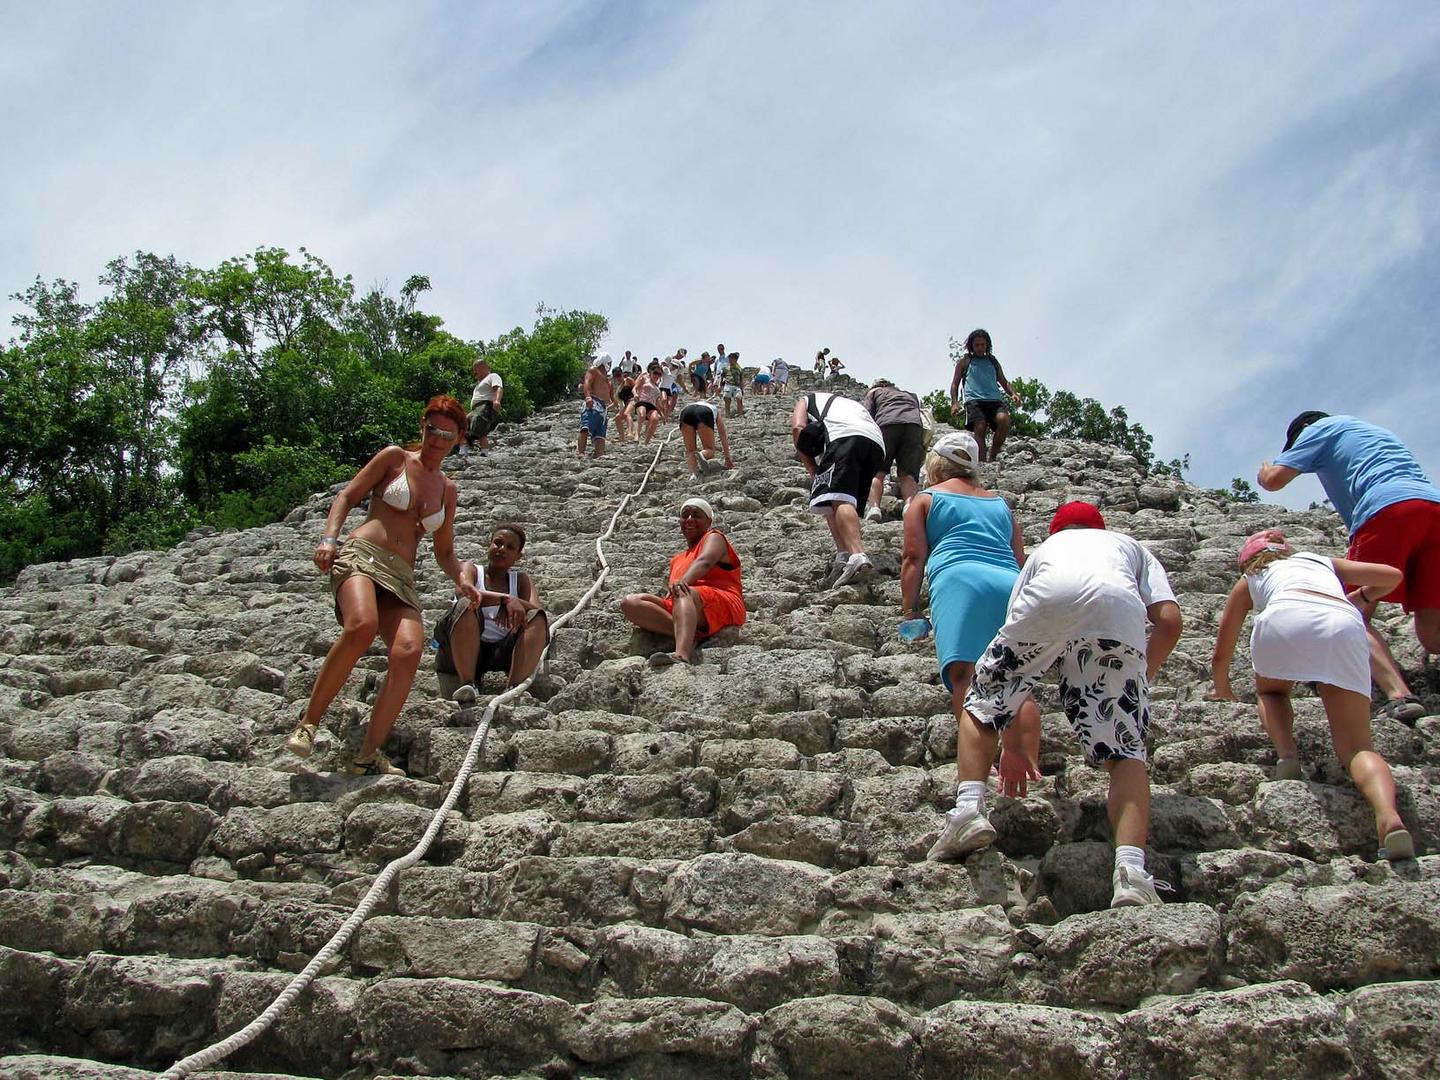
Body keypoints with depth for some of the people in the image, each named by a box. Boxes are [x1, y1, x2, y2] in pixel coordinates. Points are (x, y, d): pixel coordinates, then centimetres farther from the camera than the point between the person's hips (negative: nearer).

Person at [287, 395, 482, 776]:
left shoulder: (447, 489, 24)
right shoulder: (395, 458, 13)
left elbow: (444, 552, 27)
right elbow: (347, 496, 8)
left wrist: (460, 579, 6)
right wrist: (329, 538, -10)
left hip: (401, 578, 4)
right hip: (361, 554, -4)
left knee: (408, 651, -26)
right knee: (361, 626, -37)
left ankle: (368, 756, -24)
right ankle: (308, 722, -25)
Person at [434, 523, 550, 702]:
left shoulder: (520, 579, 17)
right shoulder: (471, 569, 9)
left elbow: (538, 612, -2)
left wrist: (516, 604, -22)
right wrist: (506, 599, -29)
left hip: (500, 652, 3)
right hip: (462, 652, -2)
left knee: (537, 617, -17)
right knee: (466, 605, -27)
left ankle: (515, 687, -33)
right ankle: (468, 684, -34)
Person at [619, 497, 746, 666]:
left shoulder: (714, 537, 15)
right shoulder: (677, 560, 35)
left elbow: (704, 561, -10)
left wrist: (683, 582, -31)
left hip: (722, 608, -6)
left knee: (683, 593, -37)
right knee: (630, 603, -12)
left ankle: (681, 655, -65)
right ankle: (689, 638, -33)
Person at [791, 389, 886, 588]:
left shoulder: (806, 401, 33)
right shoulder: (851, 403, 46)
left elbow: (798, 428, 11)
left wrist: (813, 472, 13)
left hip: (843, 436, -6)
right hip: (877, 443, 6)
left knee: (839, 500, -19)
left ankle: (857, 556, -40)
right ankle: (844, 556, -1)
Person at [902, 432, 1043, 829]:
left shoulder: (925, 499, 20)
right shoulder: (999, 503, 32)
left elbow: (914, 556, 9)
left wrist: (909, 606, 11)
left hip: (960, 580, -5)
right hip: (1011, 585, 5)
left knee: (965, 678, -20)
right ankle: (1028, 773, -12)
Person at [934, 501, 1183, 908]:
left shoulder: (1043, 549, 44)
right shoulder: (1132, 546, 42)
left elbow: (1015, 643, 39)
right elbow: (1169, 621, 20)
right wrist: (1140, 680, 37)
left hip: (1048, 601, 0)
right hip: (1118, 611, 0)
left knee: (982, 704, 20)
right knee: (1126, 753, 7)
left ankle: (969, 809, 2)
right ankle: (1131, 870, -11)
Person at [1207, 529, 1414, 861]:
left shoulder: (1249, 579, 36)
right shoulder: (1323, 561, 42)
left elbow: (1220, 656, 39)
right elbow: (1392, 575, 37)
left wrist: (1222, 690, 59)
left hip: (1286, 617, -1)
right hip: (1345, 626, 1)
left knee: (1270, 691, 31)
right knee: (1357, 746, 2)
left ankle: (1286, 755, 1)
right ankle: (1389, 817, -28)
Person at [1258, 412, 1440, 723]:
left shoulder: (1321, 427, 21)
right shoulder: (1377, 432, 42)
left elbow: (1274, 479, 12)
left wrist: (1263, 472, 34)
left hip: (1389, 508, -6)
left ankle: (1400, 696, -26)